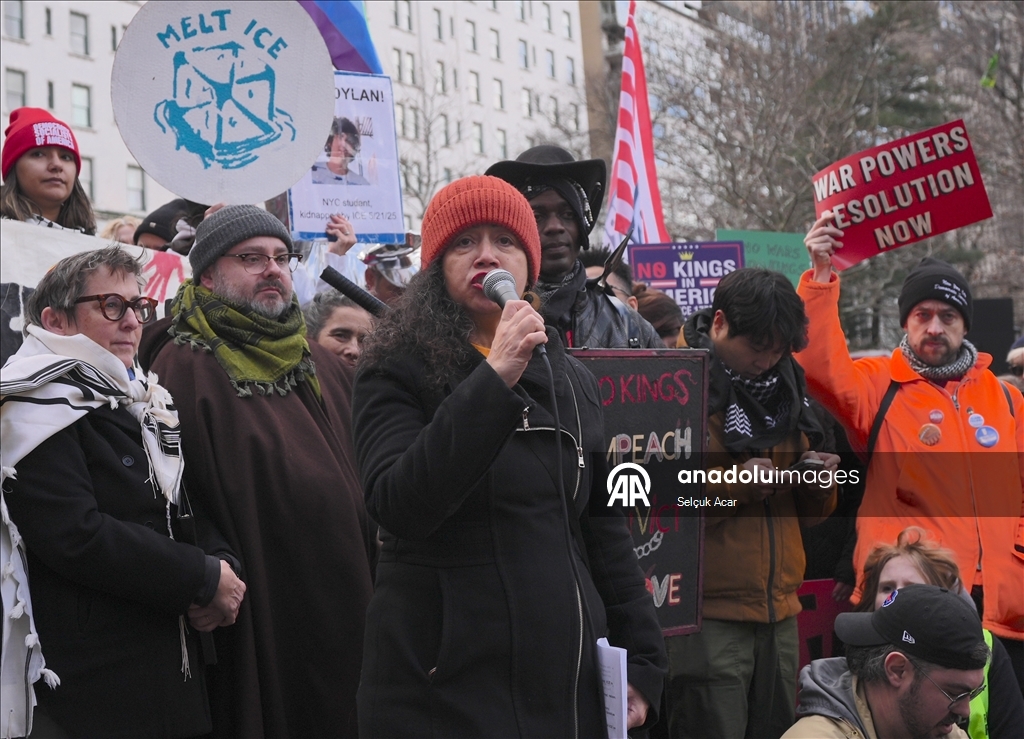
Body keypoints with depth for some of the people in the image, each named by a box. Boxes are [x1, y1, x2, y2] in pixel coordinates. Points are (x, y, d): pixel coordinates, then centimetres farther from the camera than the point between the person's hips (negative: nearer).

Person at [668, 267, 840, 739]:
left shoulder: (782, 384, 16)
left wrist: (817, 482, 1)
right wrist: (732, 484, -21)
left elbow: (807, 513, 22)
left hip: (778, 611, 7)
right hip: (707, 615, -7)